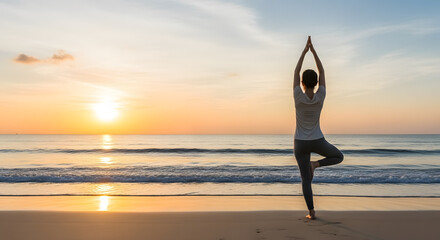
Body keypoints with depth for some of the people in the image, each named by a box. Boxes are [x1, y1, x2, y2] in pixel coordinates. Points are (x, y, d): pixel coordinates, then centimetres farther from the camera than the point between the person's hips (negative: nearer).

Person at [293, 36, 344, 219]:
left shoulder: (298, 96, -18)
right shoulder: (320, 97, -14)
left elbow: (296, 72, -5)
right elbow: (322, 72, -3)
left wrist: (304, 50, -2)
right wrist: (313, 50, 0)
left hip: (300, 143, 0)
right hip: (318, 142, 0)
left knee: (305, 179, 8)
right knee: (339, 157, 25)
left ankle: (311, 212, 7)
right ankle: (315, 164, -1)